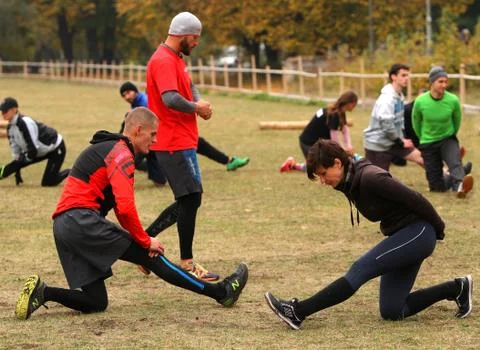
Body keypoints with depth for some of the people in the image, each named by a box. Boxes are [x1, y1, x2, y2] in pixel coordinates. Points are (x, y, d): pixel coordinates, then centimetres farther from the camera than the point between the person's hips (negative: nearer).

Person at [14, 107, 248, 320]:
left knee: (96, 303, 8)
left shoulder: (104, 148, 26)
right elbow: (125, 208, -18)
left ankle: (41, 292, -4)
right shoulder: (121, 154, -7)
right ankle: (220, 292, -7)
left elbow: (120, 207, 26)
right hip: (82, 220, -9)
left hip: (62, 228, 9)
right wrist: (145, 242, -5)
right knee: (151, 255, -6)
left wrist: (139, 242, 17)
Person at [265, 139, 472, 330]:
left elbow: (415, 200, -18)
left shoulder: (370, 178, -23)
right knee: (391, 312, 7)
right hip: (401, 236, 10)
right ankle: (457, 288, 21)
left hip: (417, 233, -10)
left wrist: (438, 229, -6)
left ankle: (297, 312, -24)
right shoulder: (350, 183, 5)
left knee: (361, 269, -20)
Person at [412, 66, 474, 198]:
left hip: (448, 140, -1)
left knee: (454, 162, -35)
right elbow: (416, 123, 4)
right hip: (428, 143, 1)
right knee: (436, 186, 1)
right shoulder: (420, 102, -16)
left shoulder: (453, 100, -15)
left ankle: (459, 185, -61)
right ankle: (456, 178, 31)